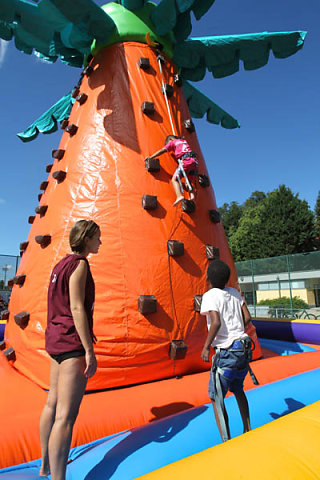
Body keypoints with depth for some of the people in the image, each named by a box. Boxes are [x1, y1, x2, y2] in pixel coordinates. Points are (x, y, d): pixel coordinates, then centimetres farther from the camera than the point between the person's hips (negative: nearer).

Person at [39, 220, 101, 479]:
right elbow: (77, 308, -20)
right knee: (66, 415, -6)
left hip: (56, 339, 10)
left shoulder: (61, 264, 14)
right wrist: (89, 351, -18)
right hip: (72, 342, -10)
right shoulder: (79, 263, -13)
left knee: (53, 404, 21)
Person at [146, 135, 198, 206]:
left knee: (174, 179, -7)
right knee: (188, 182, 14)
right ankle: (192, 195, -13)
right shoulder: (184, 141, 32)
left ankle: (179, 196, -29)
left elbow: (162, 151, 12)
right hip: (194, 161, 7)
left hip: (185, 161, -6)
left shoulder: (172, 142, 16)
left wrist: (151, 157, 14)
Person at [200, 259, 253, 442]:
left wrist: (206, 347, -14)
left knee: (217, 399, 6)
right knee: (238, 389, 28)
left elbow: (216, 322, -24)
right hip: (244, 347, 8)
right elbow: (247, 318, 8)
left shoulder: (210, 295, -12)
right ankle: (248, 431, 39)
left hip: (227, 351, -8)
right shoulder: (235, 293, 7)